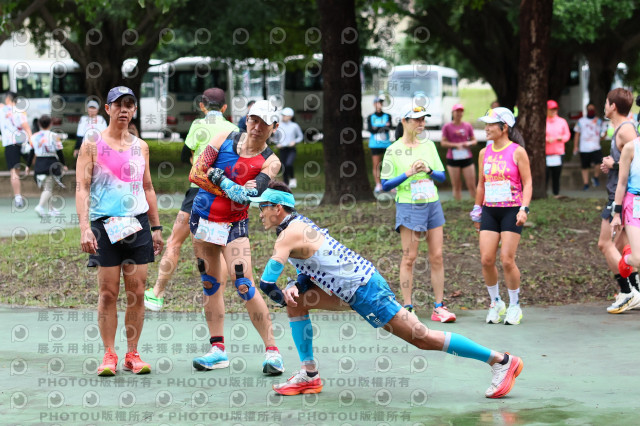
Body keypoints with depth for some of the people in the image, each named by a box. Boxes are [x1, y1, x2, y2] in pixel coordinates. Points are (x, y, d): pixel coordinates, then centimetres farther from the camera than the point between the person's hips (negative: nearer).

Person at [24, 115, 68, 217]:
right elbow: (59, 152, -3)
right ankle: (40, 206, -27)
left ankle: (50, 209, 22)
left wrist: (28, 166, 16)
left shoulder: (34, 137, 6)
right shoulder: (54, 136, -5)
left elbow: (31, 153, 8)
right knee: (48, 188, -6)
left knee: (45, 188, 17)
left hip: (38, 164, 4)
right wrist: (63, 165, 8)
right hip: (51, 163, -4)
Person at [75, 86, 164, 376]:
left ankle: (132, 354, 8)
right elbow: (82, 187, -4)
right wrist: (84, 227, -14)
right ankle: (109, 355, 5)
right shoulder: (92, 143, 1)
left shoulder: (140, 146, 13)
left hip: (138, 223, 3)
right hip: (105, 224, -3)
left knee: (137, 292, 1)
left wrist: (156, 227, 17)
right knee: (108, 292, -3)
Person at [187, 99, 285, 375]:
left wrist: (217, 176, -31)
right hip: (202, 217, 3)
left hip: (234, 225, -3)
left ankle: (272, 350, -10)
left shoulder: (270, 162, -5)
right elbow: (195, 173, -6)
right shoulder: (225, 139, 1)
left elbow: (248, 195, -19)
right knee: (210, 284, 7)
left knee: (244, 285, -14)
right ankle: (218, 350, 13)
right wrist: (231, 189, -15)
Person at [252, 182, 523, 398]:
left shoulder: (289, 235, -15)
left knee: (422, 338, -7)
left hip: (365, 290, -10)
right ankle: (309, 375, 11)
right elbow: (313, 269, 21)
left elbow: (267, 282, -21)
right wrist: (293, 288, 1)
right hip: (353, 287, 10)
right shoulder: (298, 225, 14)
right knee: (297, 302, 11)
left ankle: (501, 361, -3)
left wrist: (281, 297, 1)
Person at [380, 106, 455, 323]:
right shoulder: (393, 150, -2)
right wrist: (408, 173, -15)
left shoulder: (429, 146, 11)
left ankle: (439, 307, 7)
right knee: (409, 258, -5)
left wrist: (429, 170, -7)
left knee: (437, 256, 2)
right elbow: (385, 184, -4)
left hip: (432, 205, 4)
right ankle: (407, 308, 0)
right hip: (408, 207, -4)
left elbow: (442, 177, 12)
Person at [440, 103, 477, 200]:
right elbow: (443, 143, -1)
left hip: (467, 158, 1)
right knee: (456, 186, 1)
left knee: (471, 185, -4)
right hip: (453, 159, -1)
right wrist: (456, 145, -13)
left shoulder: (467, 126, 8)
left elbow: (474, 140, 14)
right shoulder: (447, 127, 3)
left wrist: (469, 143, -9)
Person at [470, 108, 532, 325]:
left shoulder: (517, 152, -4)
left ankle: (514, 306, 7)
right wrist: (477, 211, 19)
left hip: (511, 210, -5)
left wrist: (524, 208, -15)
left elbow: (527, 183, -4)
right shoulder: (484, 153, 11)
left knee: (507, 260, -9)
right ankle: (496, 303, 13)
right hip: (490, 210, 5)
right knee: (486, 259, -5)